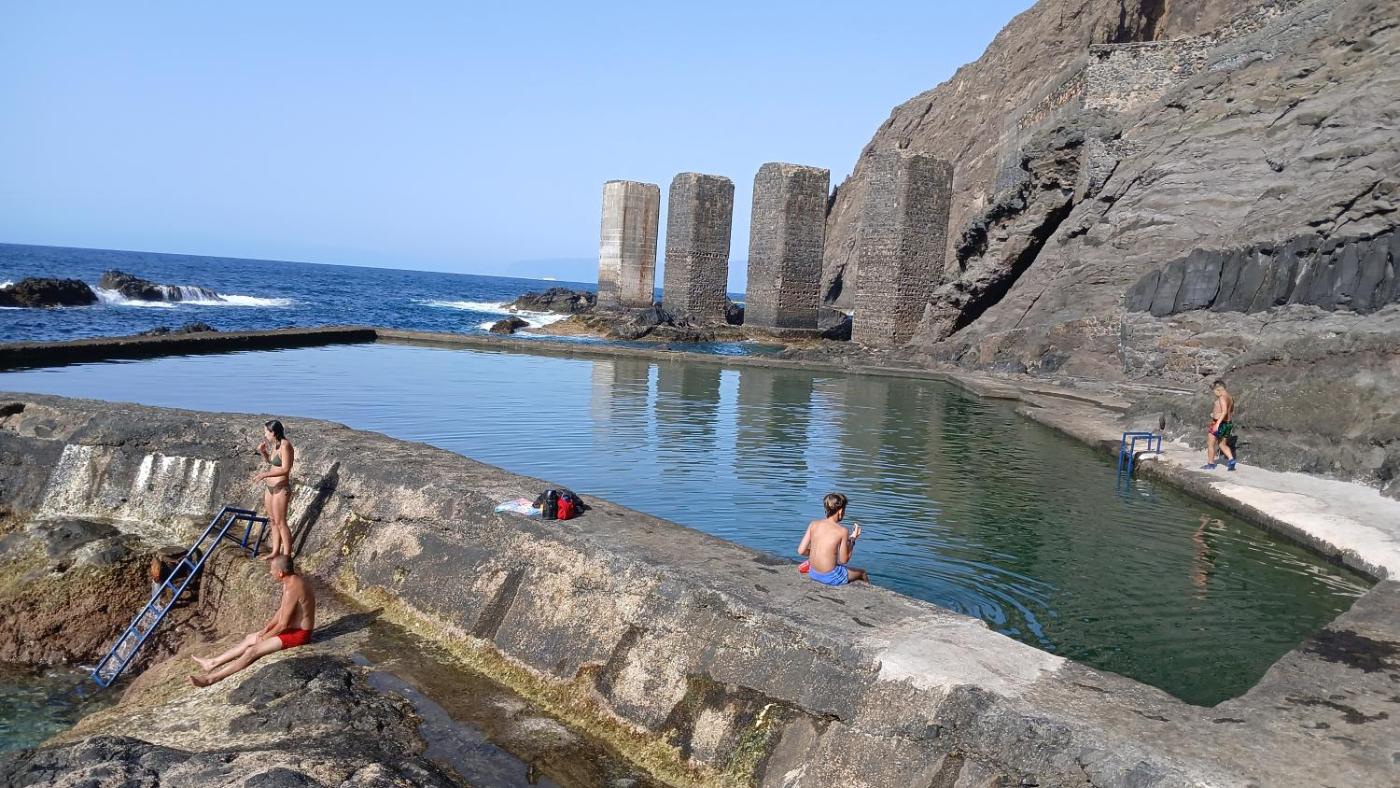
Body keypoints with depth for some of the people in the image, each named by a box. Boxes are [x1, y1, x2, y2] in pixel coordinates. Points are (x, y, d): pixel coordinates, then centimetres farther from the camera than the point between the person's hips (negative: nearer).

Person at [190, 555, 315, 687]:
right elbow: (282, 610, 17)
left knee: (253, 651, -10)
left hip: (298, 634, -10)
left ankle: (211, 678, -2)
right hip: (291, 627, 10)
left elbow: (283, 624, -22)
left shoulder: (291, 589, -27)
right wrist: (266, 629, 11)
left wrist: (265, 637, -6)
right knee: (249, 639, 15)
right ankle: (212, 663, 25)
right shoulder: (292, 579, 4)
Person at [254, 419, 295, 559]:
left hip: (281, 488, -9)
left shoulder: (285, 445, -18)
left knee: (280, 522, -4)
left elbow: (285, 469, -23)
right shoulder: (274, 445, 8)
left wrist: (265, 474, -24)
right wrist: (262, 452, 7)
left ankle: (287, 555, 2)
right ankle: (276, 551, 24)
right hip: (270, 487, 9)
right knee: (273, 521, 14)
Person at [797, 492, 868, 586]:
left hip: (813, 574, 5)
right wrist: (852, 539, 3)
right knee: (862, 573, 23)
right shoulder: (842, 531, -15)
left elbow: (801, 551, -4)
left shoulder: (813, 524, -4)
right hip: (830, 577, -5)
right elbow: (844, 560, -8)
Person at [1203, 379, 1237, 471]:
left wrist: (1217, 423, -33)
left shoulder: (1222, 397, -18)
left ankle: (1210, 464, 13)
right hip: (1228, 423, 9)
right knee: (1223, 444, 20)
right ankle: (1231, 459, 1)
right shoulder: (1230, 398, 11)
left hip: (1219, 423, -9)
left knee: (1210, 444, 7)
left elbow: (1225, 411, -30)